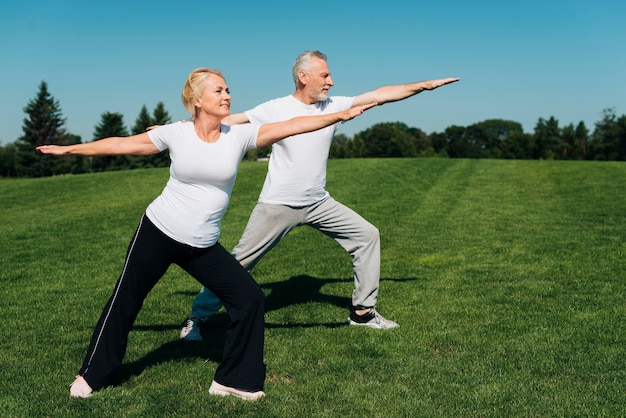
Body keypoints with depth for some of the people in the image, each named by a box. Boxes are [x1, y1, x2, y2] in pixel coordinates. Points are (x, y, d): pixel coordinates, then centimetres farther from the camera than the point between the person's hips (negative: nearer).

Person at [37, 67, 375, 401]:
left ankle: (233, 380, 10)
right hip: (158, 233, -2)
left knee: (250, 299, -5)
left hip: (203, 246, 2)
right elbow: (122, 144, 0)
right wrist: (69, 149, 4)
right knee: (124, 302, 8)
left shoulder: (239, 136, -5)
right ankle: (92, 376, 28)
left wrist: (342, 114, -9)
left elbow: (293, 126, -8)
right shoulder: (176, 134, -8)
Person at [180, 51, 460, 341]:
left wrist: (425, 85, -4)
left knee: (366, 235, 5)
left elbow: (380, 95, -1)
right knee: (239, 262, -3)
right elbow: (229, 121, -9)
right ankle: (196, 317, 13)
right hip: (278, 205, -5)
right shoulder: (275, 109, -10)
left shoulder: (334, 106, 0)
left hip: (319, 203, 5)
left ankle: (363, 311, 16)